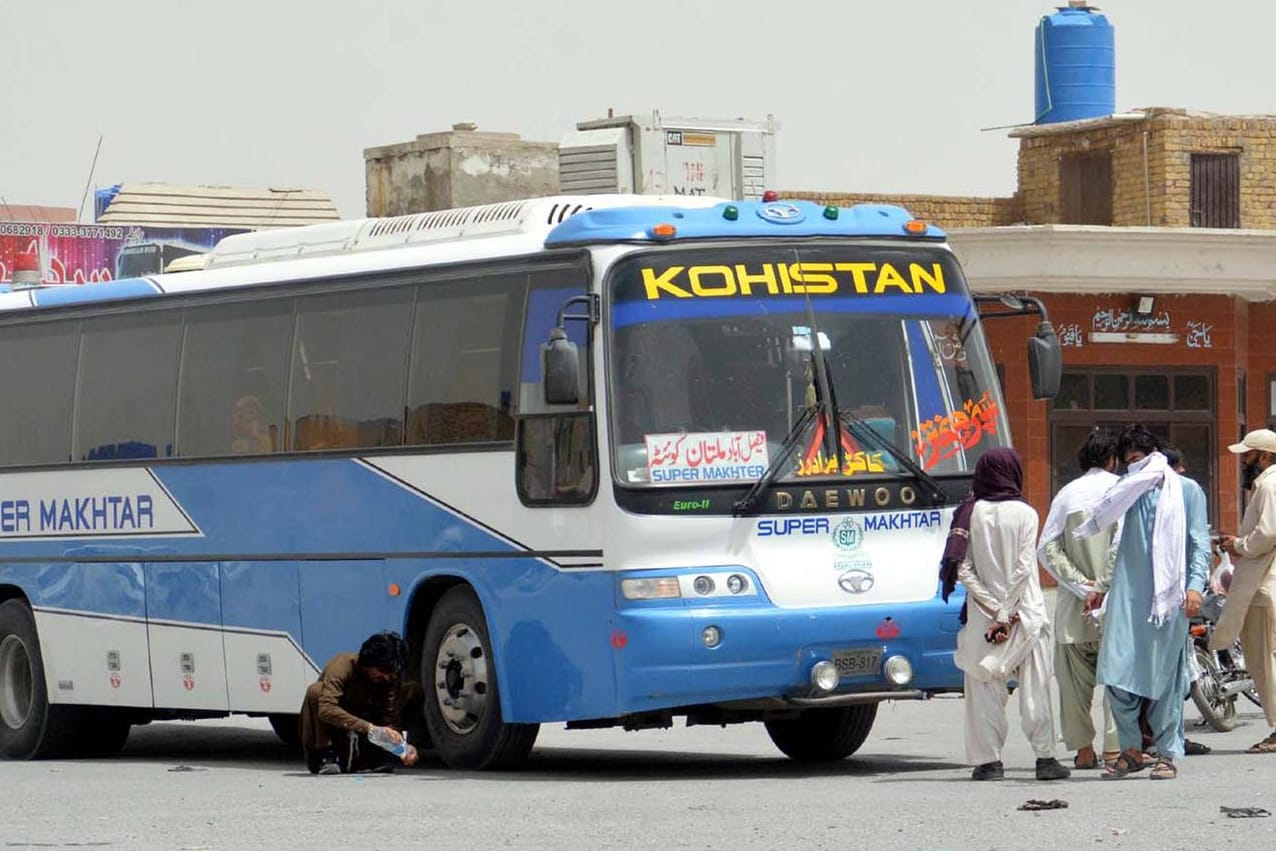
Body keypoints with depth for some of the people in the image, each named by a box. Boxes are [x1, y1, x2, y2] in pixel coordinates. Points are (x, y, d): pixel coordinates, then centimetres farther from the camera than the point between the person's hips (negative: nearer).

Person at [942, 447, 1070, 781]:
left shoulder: (970, 513, 0)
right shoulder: (1025, 514, -3)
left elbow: (962, 569, -6)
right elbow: (1023, 568, -10)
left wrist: (993, 608, -7)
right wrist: (1006, 613, -9)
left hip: (983, 615, 1)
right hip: (1025, 612, -1)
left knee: (985, 687, 5)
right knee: (1035, 686, 3)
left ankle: (989, 761, 1)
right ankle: (1045, 757, 1)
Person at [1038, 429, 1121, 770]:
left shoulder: (1067, 493, 10)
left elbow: (1047, 549, 1)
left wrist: (1080, 584, -4)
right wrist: (1103, 586, -11)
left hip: (1073, 602, 3)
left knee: (1075, 676, 9)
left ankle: (1083, 749, 7)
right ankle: (1114, 747, -7)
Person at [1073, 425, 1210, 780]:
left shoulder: (1187, 491, 7)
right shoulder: (1129, 491, 17)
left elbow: (1199, 542, 2)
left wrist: (1195, 584, -11)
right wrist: (1101, 587, 18)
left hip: (1168, 595, -3)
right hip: (1127, 594, 3)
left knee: (1164, 676, -2)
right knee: (1117, 673, -5)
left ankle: (1167, 753, 6)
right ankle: (1131, 750, 6)